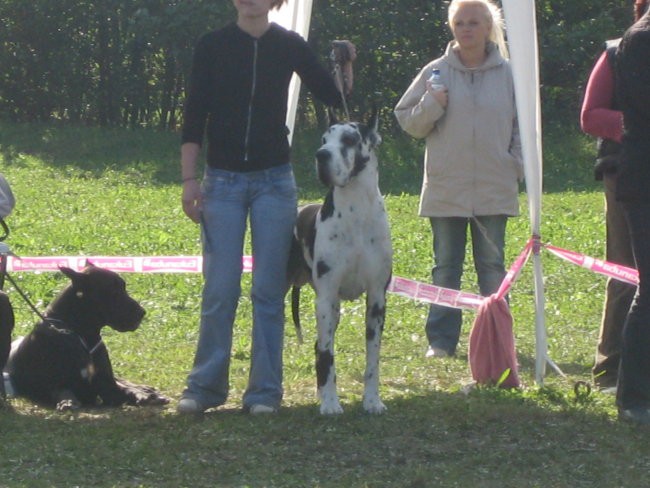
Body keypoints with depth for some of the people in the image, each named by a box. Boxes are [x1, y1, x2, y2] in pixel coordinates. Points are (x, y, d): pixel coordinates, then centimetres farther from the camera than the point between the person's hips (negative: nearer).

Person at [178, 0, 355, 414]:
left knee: (269, 290, 0)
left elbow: (335, 97, 6)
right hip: (223, 181, 0)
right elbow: (195, 116, 0)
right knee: (220, 289, -3)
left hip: (273, 181, 1)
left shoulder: (290, 46, 2)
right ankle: (205, 387, 6)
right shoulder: (213, 46, 0)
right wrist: (190, 179, -5)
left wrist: (346, 66, -12)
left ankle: (265, 390, 6)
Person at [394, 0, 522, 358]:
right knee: (445, 267, 4)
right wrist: (432, 105, -11)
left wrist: (517, 165, -1)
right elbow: (407, 120, 7)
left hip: (494, 190, 0)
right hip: (446, 190, 0)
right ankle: (441, 340, 7)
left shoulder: (508, 74, 4)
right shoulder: (435, 72, 4)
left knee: (492, 266, 4)